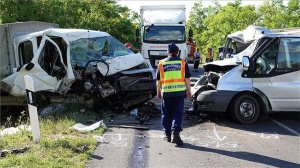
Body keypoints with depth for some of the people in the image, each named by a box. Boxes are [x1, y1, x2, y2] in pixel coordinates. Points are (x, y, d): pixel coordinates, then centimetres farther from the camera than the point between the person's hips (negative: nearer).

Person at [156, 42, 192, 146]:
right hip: (179, 92, -1)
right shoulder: (182, 62, 3)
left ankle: (167, 135, 19)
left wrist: (158, 92, 18)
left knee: (166, 114, 13)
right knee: (178, 114, 2)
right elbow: (187, 78, 3)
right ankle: (176, 133, -11)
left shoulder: (162, 63, 6)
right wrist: (189, 90, 12)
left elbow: (158, 80, 8)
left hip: (166, 92, 1)